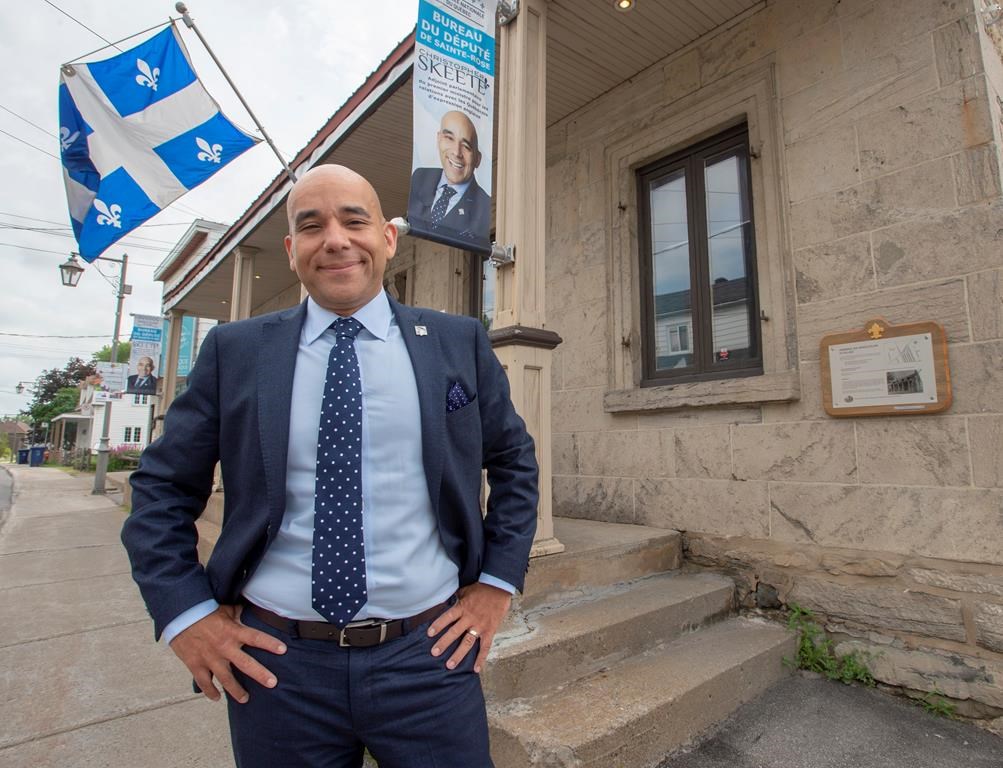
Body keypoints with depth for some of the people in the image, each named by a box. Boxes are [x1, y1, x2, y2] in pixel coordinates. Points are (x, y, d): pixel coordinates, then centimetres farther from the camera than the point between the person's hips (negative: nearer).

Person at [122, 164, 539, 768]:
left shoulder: (460, 343, -1)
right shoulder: (235, 351, 0)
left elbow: (515, 461, 7)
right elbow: (162, 487, 7)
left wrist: (498, 583, 1)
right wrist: (186, 614, -2)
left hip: (430, 654, 0)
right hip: (273, 659, 2)